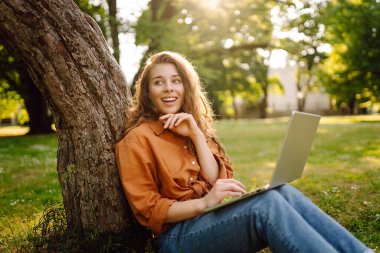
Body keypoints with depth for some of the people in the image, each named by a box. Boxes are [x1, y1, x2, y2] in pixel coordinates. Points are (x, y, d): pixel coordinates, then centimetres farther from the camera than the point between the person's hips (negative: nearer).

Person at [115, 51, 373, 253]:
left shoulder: (189, 126, 14)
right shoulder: (137, 139, -6)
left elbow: (215, 181, 2)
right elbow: (148, 210, -10)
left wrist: (196, 134, -9)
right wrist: (204, 202, -24)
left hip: (210, 218, 6)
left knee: (283, 191, -20)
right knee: (267, 203, -30)